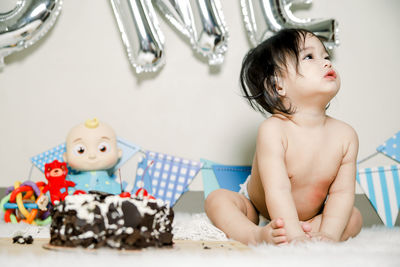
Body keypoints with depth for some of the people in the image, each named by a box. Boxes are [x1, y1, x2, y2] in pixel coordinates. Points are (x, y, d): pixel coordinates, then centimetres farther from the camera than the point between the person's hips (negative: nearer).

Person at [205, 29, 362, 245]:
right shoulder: (273, 130, -28)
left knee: (354, 218, -13)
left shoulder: (345, 135, -15)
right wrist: (294, 235, -45)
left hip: (309, 217, 4)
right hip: (256, 210, -3)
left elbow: (342, 192, -15)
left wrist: (329, 234, -30)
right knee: (217, 199, -22)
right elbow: (278, 190, -35)